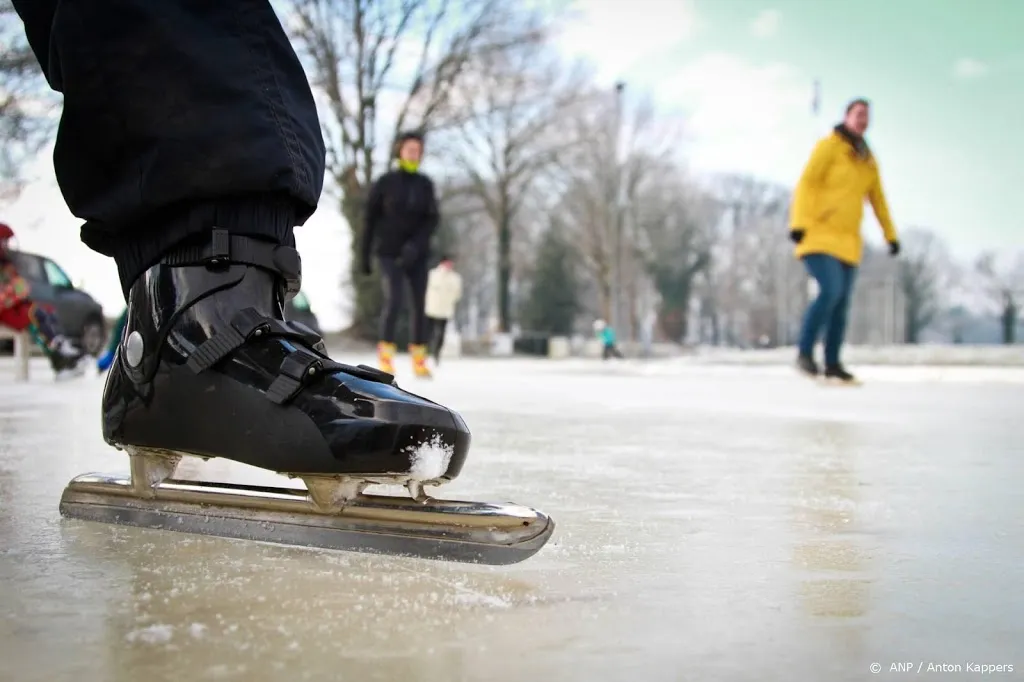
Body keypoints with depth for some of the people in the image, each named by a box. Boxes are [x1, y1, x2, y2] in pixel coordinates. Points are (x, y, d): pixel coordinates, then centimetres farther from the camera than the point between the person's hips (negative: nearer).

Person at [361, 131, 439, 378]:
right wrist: (365, 256, -3)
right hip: (389, 253, -3)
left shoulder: (425, 184, 1)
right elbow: (370, 218, -2)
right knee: (394, 300, -20)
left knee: (419, 305, 3)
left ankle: (419, 357, 14)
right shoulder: (385, 182, -6)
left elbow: (432, 219, -6)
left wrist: (416, 245, -23)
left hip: (416, 254, 3)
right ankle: (386, 351, -6)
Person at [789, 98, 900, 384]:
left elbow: (878, 199, 25)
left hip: (847, 240, 6)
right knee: (831, 291, -22)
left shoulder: (868, 161, 17)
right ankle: (804, 353, -10)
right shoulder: (829, 146, -3)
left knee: (841, 303, 3)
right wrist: (799, 222, -23)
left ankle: (832, 364, 12)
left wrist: (890, 234, 22)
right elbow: (806, 183, -12)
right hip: (819, 233, -6)